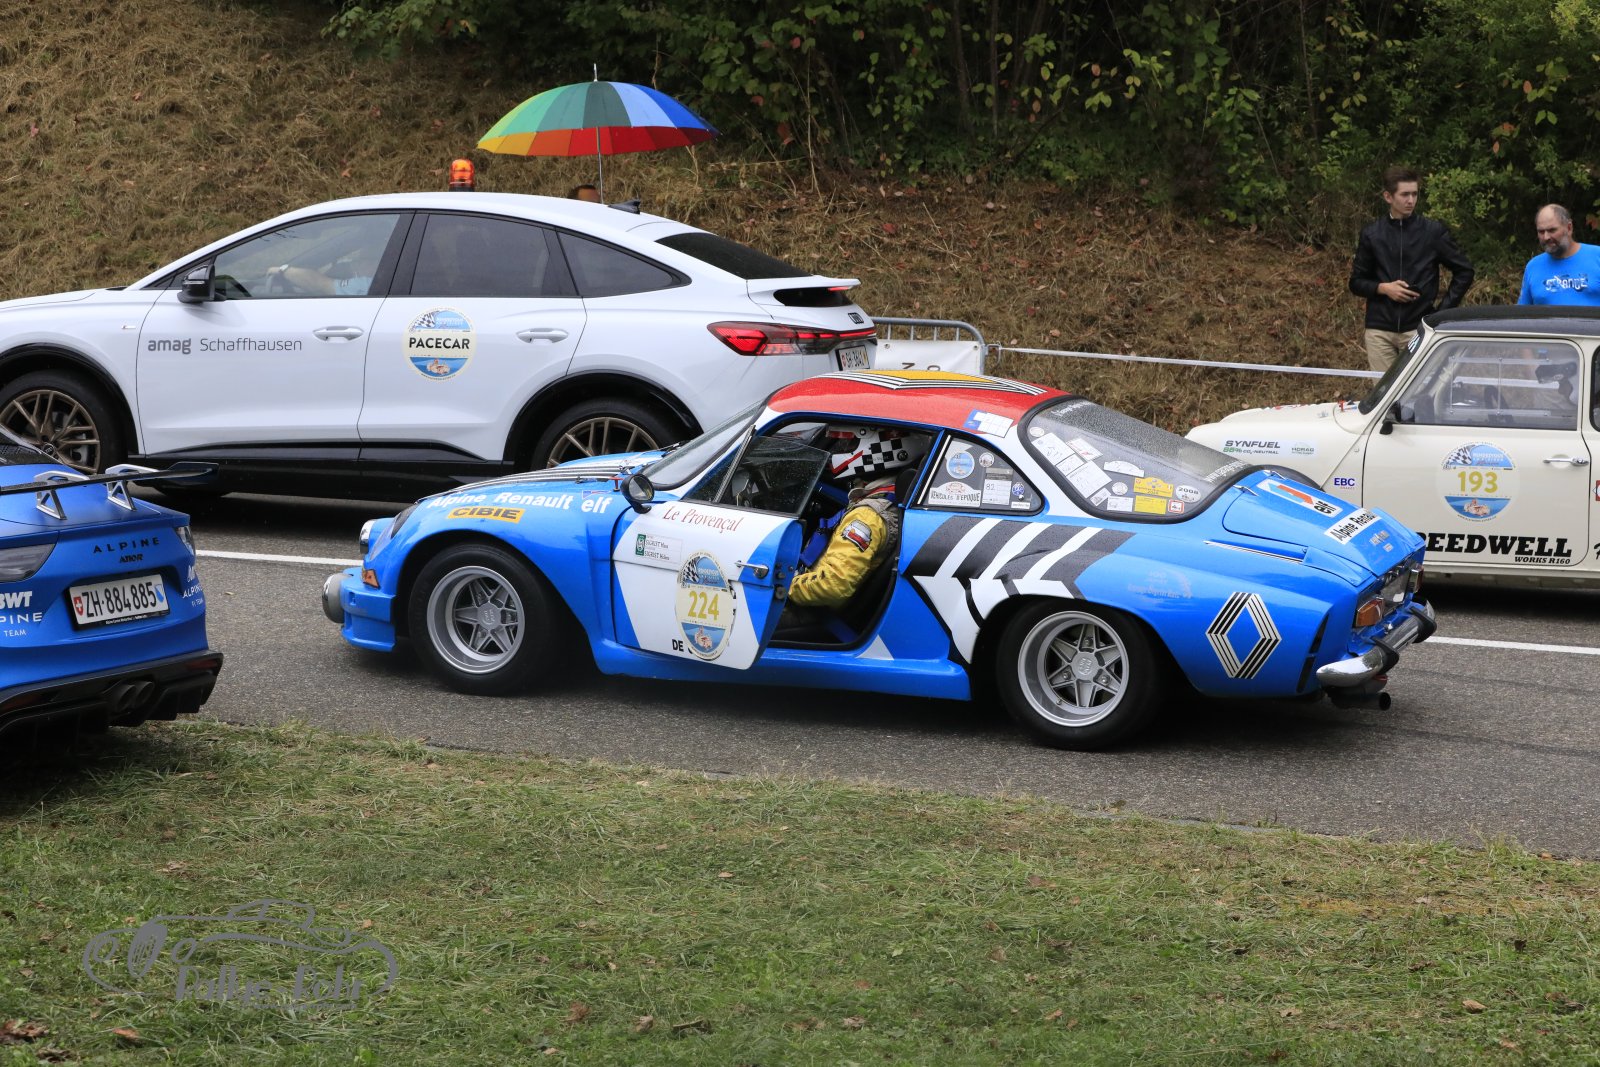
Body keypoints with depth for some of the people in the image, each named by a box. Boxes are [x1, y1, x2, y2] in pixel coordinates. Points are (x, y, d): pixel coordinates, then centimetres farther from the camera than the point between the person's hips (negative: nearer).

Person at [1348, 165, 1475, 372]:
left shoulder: (1433, 232, 2)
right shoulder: (1372, 235, 6)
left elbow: (1464, 271, 8)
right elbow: (1356, 282, 12)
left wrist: (1444, 310, 1)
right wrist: (1383, 288, -7)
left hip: (1418, 328, -2)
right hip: (1379, 330, 2)